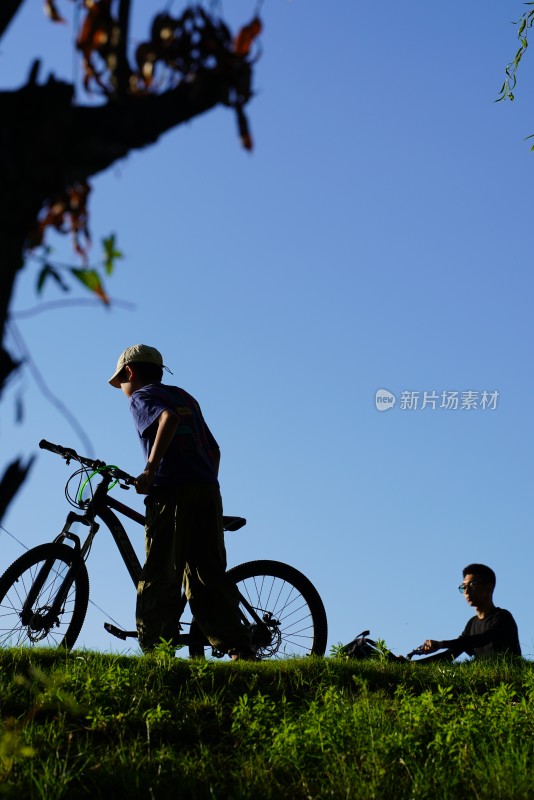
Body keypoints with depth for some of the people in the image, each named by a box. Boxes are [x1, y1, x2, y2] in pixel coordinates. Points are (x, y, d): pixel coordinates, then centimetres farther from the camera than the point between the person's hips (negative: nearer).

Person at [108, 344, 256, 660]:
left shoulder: (142, 396, 6)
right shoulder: (185, 397, 28)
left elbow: (168, 418, -17)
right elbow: (214, 448, 25)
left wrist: (150, 470, -18)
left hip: (172, 492, -7)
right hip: (209, 491, 7)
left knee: (159, 577, -6)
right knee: (207, 576, 7)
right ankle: (242, 651, 0)